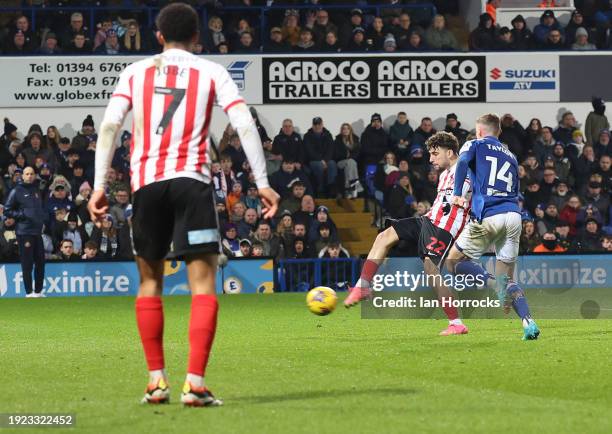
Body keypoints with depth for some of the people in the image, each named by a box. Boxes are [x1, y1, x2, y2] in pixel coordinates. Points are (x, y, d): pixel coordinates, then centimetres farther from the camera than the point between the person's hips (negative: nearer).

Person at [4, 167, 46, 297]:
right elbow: (7, 211, -4)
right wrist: (22, 215, -13)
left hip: (37, 231, 7)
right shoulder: (17, 191, -2)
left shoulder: (36, 191, 17)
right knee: (27, 264, -5)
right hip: (24, 232, -7)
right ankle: (29, 292, -2)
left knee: (40, 262, 7)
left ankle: (38, 291, 16)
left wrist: (44, 216, 9)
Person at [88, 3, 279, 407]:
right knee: (203, 282, -2)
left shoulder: (136, 72, 12)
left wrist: (100, 186, 2)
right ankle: (195, 382, -15)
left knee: (150, 280, 17)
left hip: (146, 183, 2)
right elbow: (245, 124, -2)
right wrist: (262, 183, 0)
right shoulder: (211, 72, 8)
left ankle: (156, 380, 16)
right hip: (192, 179, -2)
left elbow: (109, 124, 1)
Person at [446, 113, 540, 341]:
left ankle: (491, 283, -17)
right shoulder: (510, 155, 26)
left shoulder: (475, 145, 11)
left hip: (488, 217, -5)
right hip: (513, 215, 5)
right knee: (507, 278, 10)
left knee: (454, 261, 10)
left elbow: (463, 162, -11)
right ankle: (528, 322, -13)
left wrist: (457, 194, -13)